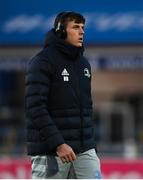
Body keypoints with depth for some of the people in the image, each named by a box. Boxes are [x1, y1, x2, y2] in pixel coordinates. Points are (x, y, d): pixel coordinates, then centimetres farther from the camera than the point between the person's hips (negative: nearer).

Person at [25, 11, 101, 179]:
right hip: (50, 150, -6)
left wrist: (89, 139, 16)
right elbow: (35, 108, -16)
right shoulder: (42, 61, -8)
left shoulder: (83, 63, 15)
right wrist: (58, 144, -22)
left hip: (84, 150, 6)